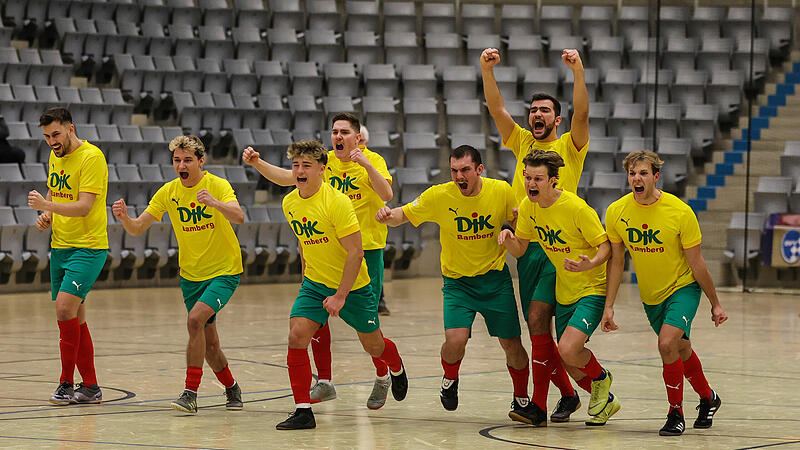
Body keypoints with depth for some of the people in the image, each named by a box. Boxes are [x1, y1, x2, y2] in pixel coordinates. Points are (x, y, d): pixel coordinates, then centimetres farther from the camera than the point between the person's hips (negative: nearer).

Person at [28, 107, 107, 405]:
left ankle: (66, 383, -12)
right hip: (60, 246, 8)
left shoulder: (91, 157, -14)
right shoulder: (55, 157, 11)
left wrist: (47, 205, -33)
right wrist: (46, 216, 6)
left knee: (65, 307, -20)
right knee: (75, 318, 9)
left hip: (88, 247, -8)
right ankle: (90, 387, 17)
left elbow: (84, 206, -22)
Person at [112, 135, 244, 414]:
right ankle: (231, 389, 35)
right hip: (191, 275, 5)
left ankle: (191, 393, -21)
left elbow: (239, 217, -32)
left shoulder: (217, 185, -15)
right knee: (209, 344, 9)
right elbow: (137, 229, -4)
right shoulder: (168, 192, -2)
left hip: (224, 271, -5)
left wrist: (214, 202, -50)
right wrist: (124, 217, -26)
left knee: (195, 319, -26)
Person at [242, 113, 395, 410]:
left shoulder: (372, 161, -6)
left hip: (367, 250, -4)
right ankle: (324, 383, 8)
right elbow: (286, 177, -2)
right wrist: (257, 163, -17)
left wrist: (366, 165, -33)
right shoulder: (324, 161, 5)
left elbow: (387, 194, -21)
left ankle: (382, 377, 21)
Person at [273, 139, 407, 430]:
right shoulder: (290, 203, -3)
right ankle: (303, 412, -11)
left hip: (353, 286, -4)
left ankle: (396, 369, 49)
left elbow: (355, 253, -22)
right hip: (315, 284, 4)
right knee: (297, 335, -17)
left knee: (373, 346, 11)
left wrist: (341, 295, -24)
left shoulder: (337, 202, -23)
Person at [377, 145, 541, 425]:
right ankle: (450, 380, 13)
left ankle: (521, 401, 27)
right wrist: (389, 216, -27)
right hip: (457, 281, -1)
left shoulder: (502, 192, -9)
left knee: (512, 345, 1)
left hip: (495, 278, 1)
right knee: (456, 339, -21)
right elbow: (404, 215, -5)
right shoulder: (439, 196, -13)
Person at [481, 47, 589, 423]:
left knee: (537, 316, -17)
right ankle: (567, 394, 22)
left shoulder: (570, 146, 4)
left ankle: (538, 402, -15)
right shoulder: (522, 142, 15)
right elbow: (496, 109, 5)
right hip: (526, 244, 5)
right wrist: (487, 70, -8)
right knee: (537, 325, 7)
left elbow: (581, 114, -13)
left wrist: (578, 71, -24)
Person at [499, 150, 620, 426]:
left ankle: (600, 378, 8)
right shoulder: (528, 208, -3)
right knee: (570, 362, 10)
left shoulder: (576, 208, -22)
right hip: (564, 293, 7)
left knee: (568, 349, -24)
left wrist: (590, 264, -35)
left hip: (592, 289, -7)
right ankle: (605, 401, 37)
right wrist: (508, 238, -17)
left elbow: (606, 245, -15)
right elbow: (519, 250, 6)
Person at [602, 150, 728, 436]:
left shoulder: (680, 212, -23)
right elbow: (616, 260, -1)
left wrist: (715, 304, -5)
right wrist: (609, 305, -3)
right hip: (650, 294, 5)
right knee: (681, 349, 19)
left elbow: (696, 263, -13)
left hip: (683, 287, -5)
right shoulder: (616, 212, -13)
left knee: (667, 344, -24)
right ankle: (708, 399, 45)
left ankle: (676, 414, -7)